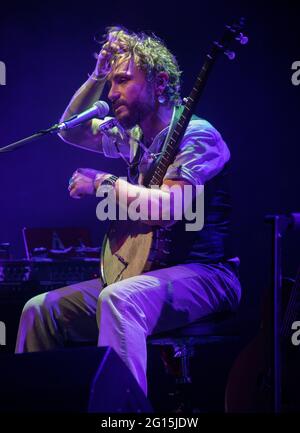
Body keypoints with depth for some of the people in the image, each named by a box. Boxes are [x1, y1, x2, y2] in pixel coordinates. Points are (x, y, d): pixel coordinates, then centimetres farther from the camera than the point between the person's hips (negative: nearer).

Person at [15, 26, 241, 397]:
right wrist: (98, 76, 11)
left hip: (205, 275, -9)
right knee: (41, 308, -3)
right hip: (148, 273, 9)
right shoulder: (133, 137, 14)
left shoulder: (195, 134, -12)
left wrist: (102, 182, -14)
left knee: (118, 299, -39)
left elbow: (168, 209, -27)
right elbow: (71, 131, 26)